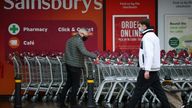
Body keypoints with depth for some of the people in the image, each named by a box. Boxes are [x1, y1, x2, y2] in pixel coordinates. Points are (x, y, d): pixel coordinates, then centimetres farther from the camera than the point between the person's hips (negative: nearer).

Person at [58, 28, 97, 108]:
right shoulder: (79, 41, -17)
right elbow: (84, 52, -32)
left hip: (68, 64, 9)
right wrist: (95, 56, -32)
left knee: (68, 83, 17)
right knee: (75, 85, 2)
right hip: (76, 66, -9)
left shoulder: (69, 40, 12)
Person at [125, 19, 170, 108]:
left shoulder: (147, 37, -14)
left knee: (138, 90, -3)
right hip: (154, 69, 9)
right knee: (158, 90, 10)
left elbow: (149, 54, -23)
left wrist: (147, 70, -27)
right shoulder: (154, 36, 17)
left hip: (148, 70, -9)